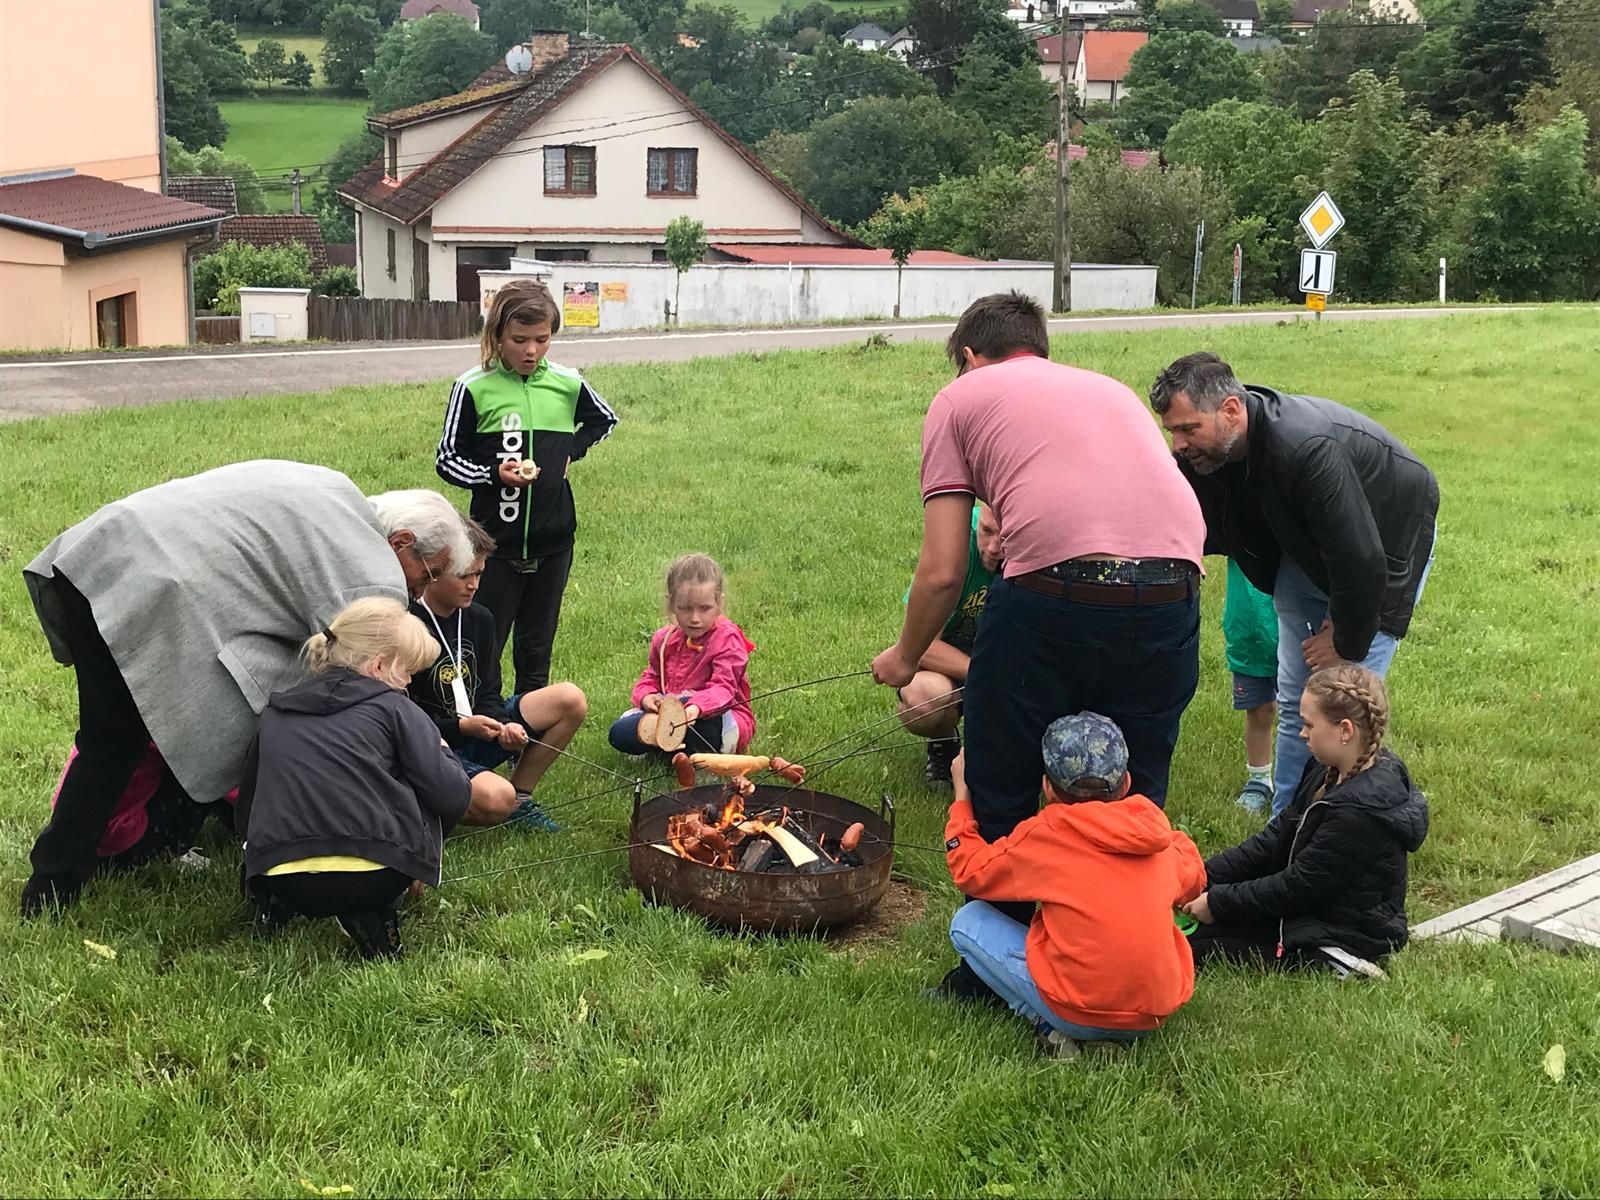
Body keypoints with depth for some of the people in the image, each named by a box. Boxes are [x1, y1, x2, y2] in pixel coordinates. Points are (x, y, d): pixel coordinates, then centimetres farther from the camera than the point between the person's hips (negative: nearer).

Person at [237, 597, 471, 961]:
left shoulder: (275, 712, 19)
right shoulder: (392, 706, 5)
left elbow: (244, 815, 25)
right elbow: (454, 796, 0)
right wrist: (440, 752, 22)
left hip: (283, 882, 6)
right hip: (373, 879, -5)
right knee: (439, 795, 21)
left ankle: (276, 904, 11)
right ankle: (372, 913, 4)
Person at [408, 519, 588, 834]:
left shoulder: (479, 619, 7)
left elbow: (487, 693, 9)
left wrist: (502, 724, -13)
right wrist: (460, 726, -24)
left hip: (476, 729, 8)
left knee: (570, 699, -5)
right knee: (496, 800, -36)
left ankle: (520, 796, 3)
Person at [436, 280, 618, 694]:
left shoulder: (567, 384, 2)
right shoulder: (474, 387, -7)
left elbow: (605, 419, 23)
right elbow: (447, 458, -2)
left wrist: (572, 451, 6)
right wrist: (493, 474, -19)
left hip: (553, 540, 3)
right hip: (496, 540, -3)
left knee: (537, 646, 13)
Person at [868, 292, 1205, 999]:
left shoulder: (961, 398, 17)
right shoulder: (1113, 389, 31)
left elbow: (943, 572, 9)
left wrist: (905, 658, 27)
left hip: (1055, 595, -4)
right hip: (1170, 603, 4)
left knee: (1000, 805, 16)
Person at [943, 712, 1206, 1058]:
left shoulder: (1043, 835, -7)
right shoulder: (1158, 837, 4)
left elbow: (969, 871, 6)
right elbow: (1193, 880, 24)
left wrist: (962, 796, 18)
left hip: (1081, 1014, -4)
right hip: (1160, 1012, 5)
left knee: (967, 922, 9)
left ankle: (1048, 1025, 0)